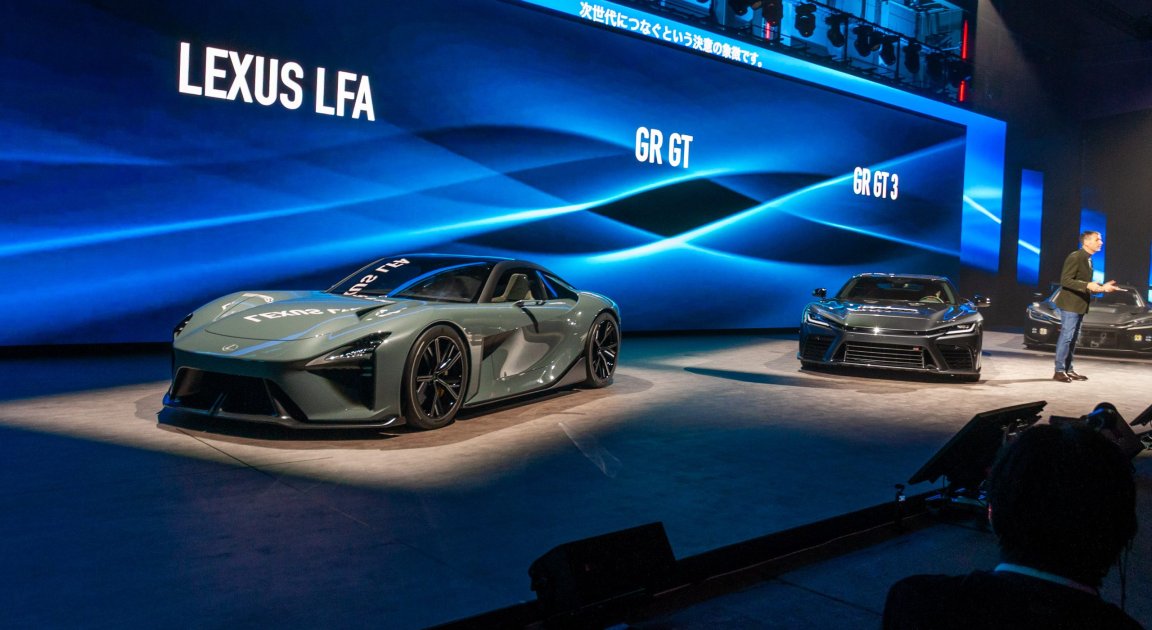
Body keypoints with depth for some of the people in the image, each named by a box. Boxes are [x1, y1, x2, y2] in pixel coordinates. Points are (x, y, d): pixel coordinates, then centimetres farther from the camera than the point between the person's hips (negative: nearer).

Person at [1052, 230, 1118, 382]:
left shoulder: (1087, 259, 15)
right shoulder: (1075, 257, -14)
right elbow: (1065, 280, -21)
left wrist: (1102, 288, 10)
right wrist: (1087, 286, -28)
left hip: (1080, 305, 10)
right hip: (1070, 304, -9)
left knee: (1073, 338, 12)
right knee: (1066, 337, -8)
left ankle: (1068, 369, 18)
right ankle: (1059, 371, -5)